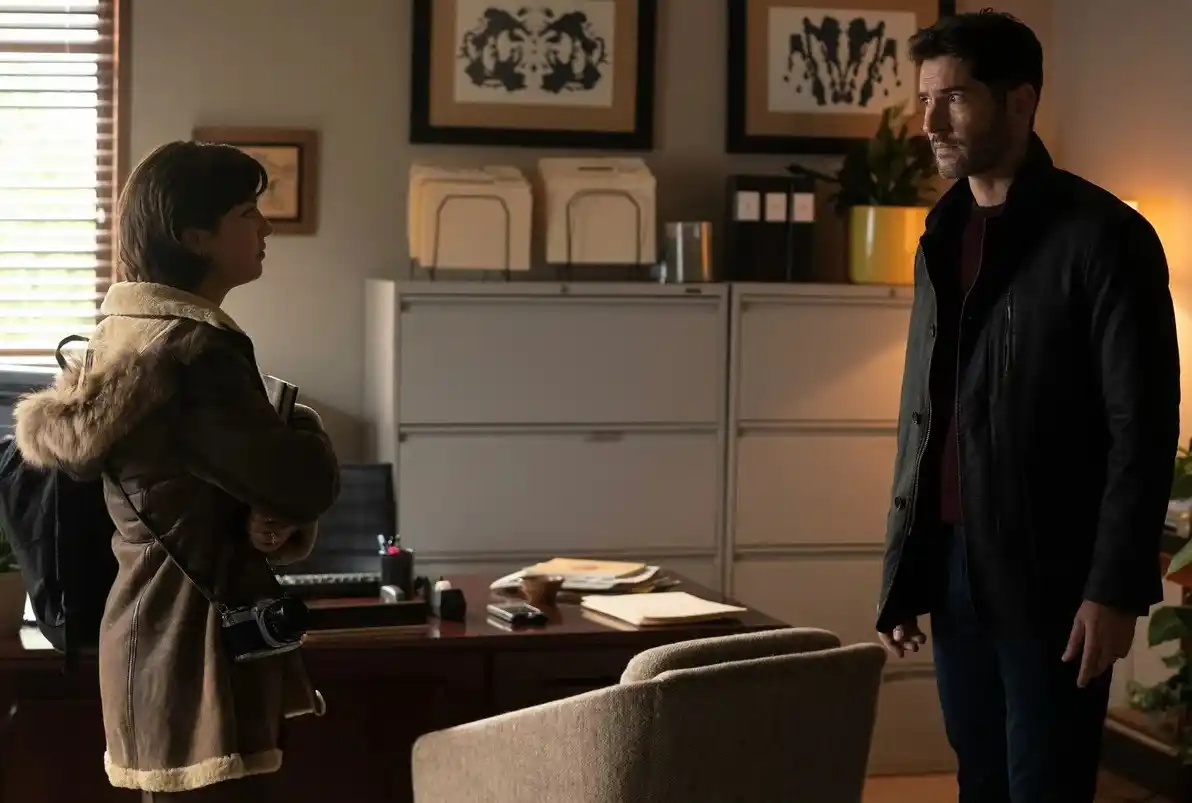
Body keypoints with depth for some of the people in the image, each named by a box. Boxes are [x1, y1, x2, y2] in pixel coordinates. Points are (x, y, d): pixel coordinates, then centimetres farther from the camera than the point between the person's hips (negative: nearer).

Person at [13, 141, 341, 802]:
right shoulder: (190, 351, -19)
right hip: (197, 653, -10)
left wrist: (273, 517, -6)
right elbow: (309, 479, -19)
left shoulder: (134, 331, 13)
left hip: (166, 639, 10)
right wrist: (301, 431, 2)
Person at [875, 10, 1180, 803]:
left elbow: (1143, 430, -12)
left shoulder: (1101, 236, -9)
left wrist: (1116, 588, -16)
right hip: (953, 568, 6)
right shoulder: (944, 236, 12)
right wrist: (904, 572, 12)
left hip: (1050, 576, -6)